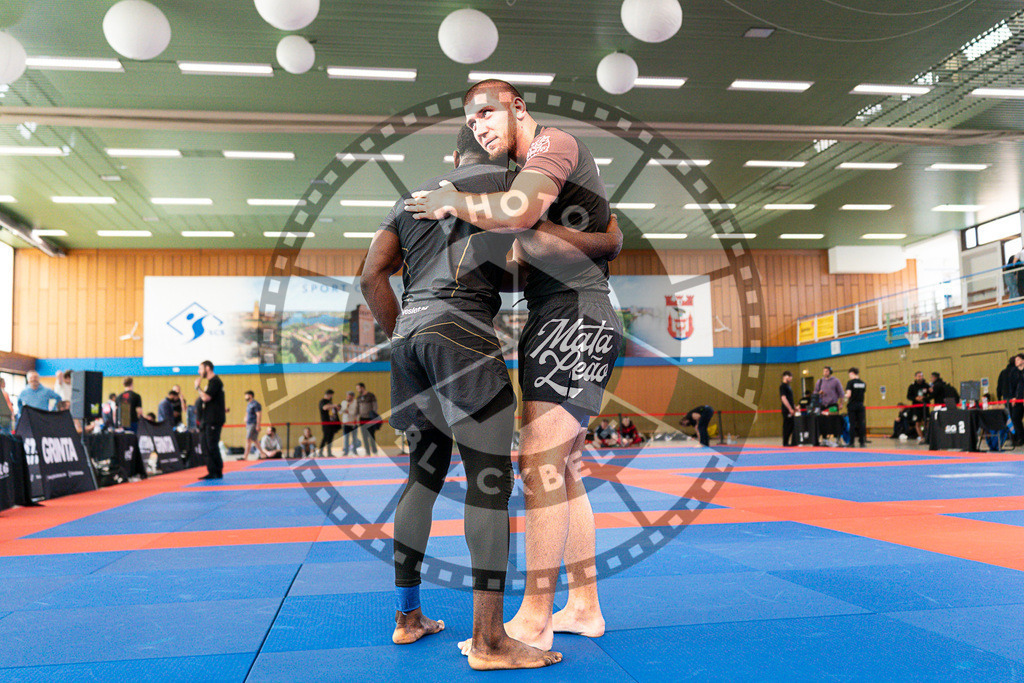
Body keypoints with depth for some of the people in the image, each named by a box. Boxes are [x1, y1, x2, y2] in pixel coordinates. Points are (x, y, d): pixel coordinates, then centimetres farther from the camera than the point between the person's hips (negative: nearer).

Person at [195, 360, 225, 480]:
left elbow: (206, 397, -21)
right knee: (206, 446, 9)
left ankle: (218, 472, -3)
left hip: (214, 420, -10)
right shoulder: (212, 381, 19)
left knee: (212, 446, -9)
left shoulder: (215, 381, -12)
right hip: (208, 420, 10)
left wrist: (197, 387, -10)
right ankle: (212, 472, 12)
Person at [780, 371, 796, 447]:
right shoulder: (783, 386, -12)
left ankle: (793, 442, 16)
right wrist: (790, 409, -21)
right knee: (787, 426, -6)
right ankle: (785, 443, -2)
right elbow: (783, 398, -20)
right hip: (787, 410, -10)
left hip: (790, 410, 10)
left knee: (792, 425, 11)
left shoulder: (788, 386, 18)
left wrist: (794, 407, 22)